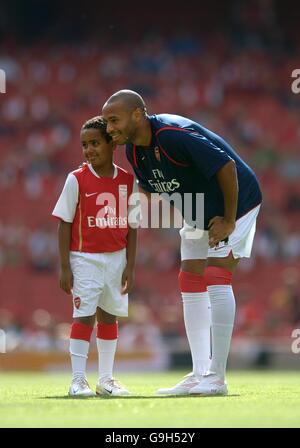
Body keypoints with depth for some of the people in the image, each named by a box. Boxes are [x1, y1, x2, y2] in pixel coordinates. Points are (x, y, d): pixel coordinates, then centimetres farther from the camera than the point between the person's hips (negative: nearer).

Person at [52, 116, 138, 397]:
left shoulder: (128, 181, 0)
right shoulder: (76, 180, -8)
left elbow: (131, 227, 5)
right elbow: (64, 225, -6)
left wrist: (129, 266, 1)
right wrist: (65, 268, -10)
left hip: (116, 258, 4)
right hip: (84, 258, -3)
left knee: (108, 315, 11)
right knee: (84, 316, -10)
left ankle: (106, 379, 19)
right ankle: (78, 380, -8)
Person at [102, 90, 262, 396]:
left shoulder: (174, 135, -33)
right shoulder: (134, 150, -6)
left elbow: (226, 166, -32)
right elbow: (149, 186, 11)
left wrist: (229, 220, -25)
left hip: (237, 202, -9)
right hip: (198, 214, 9)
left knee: (216, 277, -17)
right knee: (191, 282, 4)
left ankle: (217, 377, -16)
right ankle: (199, 375, 8)